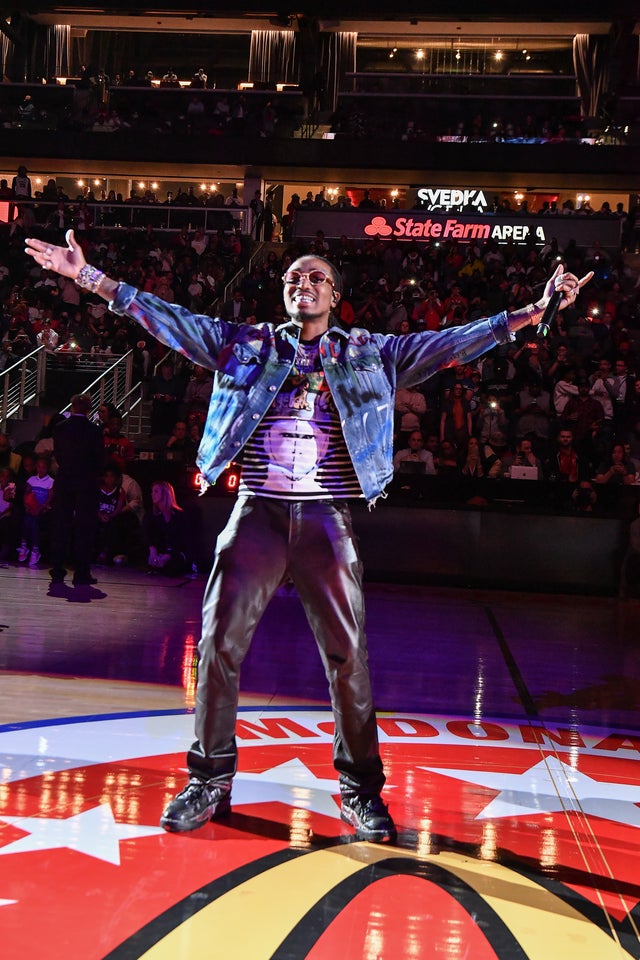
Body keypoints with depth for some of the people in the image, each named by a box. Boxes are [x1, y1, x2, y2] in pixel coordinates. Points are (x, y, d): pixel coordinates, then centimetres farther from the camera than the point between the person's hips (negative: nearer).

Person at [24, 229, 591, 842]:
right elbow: (167, 319, 9)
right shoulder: (246, 344, 13)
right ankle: (210, 780, 13)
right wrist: (90, 277, 1)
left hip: (327, 520, 0)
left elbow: (452, 343, 9)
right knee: (219, 641, -2)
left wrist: (530, 313, 1)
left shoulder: (370, 354, 13)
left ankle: (360, 790, 14)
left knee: (348, 654, -1)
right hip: (257, 513, 1)